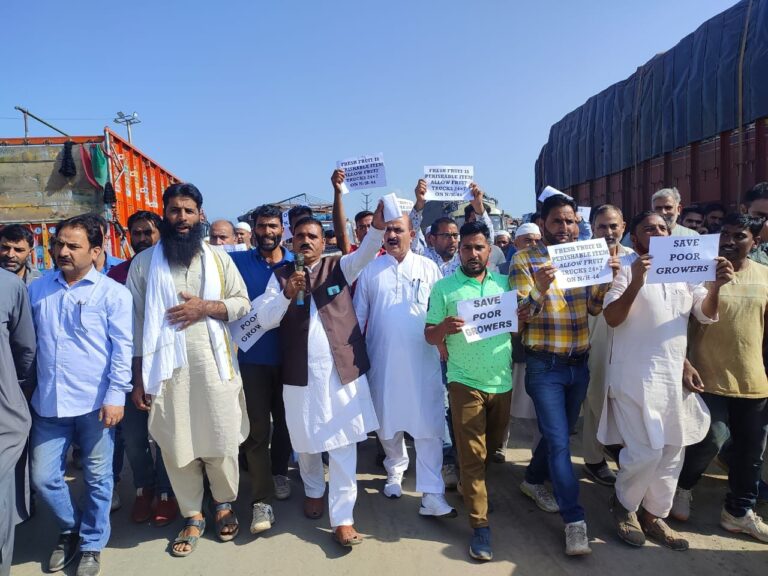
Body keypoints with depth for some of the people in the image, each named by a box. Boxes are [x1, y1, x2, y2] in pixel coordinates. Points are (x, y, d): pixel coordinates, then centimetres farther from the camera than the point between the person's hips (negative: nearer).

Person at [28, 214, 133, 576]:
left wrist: (115, 396, -13)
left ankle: (92, 545, 30)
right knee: (43, 477, 11)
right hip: (48, 403, 4)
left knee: (97, 478, 8)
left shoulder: (112, 292, -5)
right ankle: (70, 529, 38)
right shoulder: (37, 289, 8)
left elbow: (122, 349, -7)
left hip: (95, 403, -4)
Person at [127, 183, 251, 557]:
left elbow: (244, 304, 6)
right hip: (167, 368, 0)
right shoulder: (144, 263, 3)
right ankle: (192, 516, 28)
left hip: (213, 364, 1)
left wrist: (206, 307, -12)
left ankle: (224, 504, 32)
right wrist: (138, 379, 0)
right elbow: (137, 323, 2)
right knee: (176, 444, 8)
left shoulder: (218, 259, 6)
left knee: (221, 439, 8)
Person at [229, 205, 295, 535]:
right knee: (257, 428, -2)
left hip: (289, 357, 2)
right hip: (252, 358, -1)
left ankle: (279, 473, 39)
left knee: (284, 420, 16)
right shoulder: (238, 261, 0)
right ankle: (261, 499, 6)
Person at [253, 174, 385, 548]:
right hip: (301, 374, 2)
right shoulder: (280, 276, 6)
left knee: (343, 444, 2)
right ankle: (313, 490, 43)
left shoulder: (339, 267, 4)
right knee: (305, 441, 17)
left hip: (343, 371, -1)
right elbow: (263, 319, -3)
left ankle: (342, 518, 12)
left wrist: (378, 226, -35)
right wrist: (288, 294, -20)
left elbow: (365, 253, -16)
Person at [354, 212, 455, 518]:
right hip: (382, 361, 1)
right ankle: (395, 471, 38)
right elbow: (359, 314, 8)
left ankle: (432, 494, 5)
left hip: (423, 361, -1)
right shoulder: (370, 270, 5)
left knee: (429, 427, -2)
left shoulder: (428, 268, 3)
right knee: (387, 423, 14)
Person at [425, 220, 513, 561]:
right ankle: (480, 524, 10)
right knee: (472, 455, 0)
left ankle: (471, 484, 46)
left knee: (493, 448, 20)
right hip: (466, 383, -4)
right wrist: (444, 328, -25)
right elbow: (429, 336, -3)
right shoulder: (444, 287, -3)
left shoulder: (505, 284, 7)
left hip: (502, 382, 4)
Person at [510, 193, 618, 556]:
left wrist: (607, 280, -14)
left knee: (558, 433, 19)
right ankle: (575, 520, 5)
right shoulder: (524, 260, -7)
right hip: (545, 365, -5)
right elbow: (520, 314, -13)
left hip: (579, 363, 5)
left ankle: (533, 480, 42)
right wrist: (540, 289, -32)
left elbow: (594, 308, 4)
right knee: (559, 441, -6)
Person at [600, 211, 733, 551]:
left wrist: (716, 286, -14)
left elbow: (706, 314, 6)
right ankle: (623, 504, 19)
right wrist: (636, 281, -28)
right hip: (635, 376, -6)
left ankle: (654, 515, 29)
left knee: (673, 450, 13)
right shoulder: (626, 270, -6)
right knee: (646, 451, -8)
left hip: (675, 375, 7)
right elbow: (612, 318, -15)